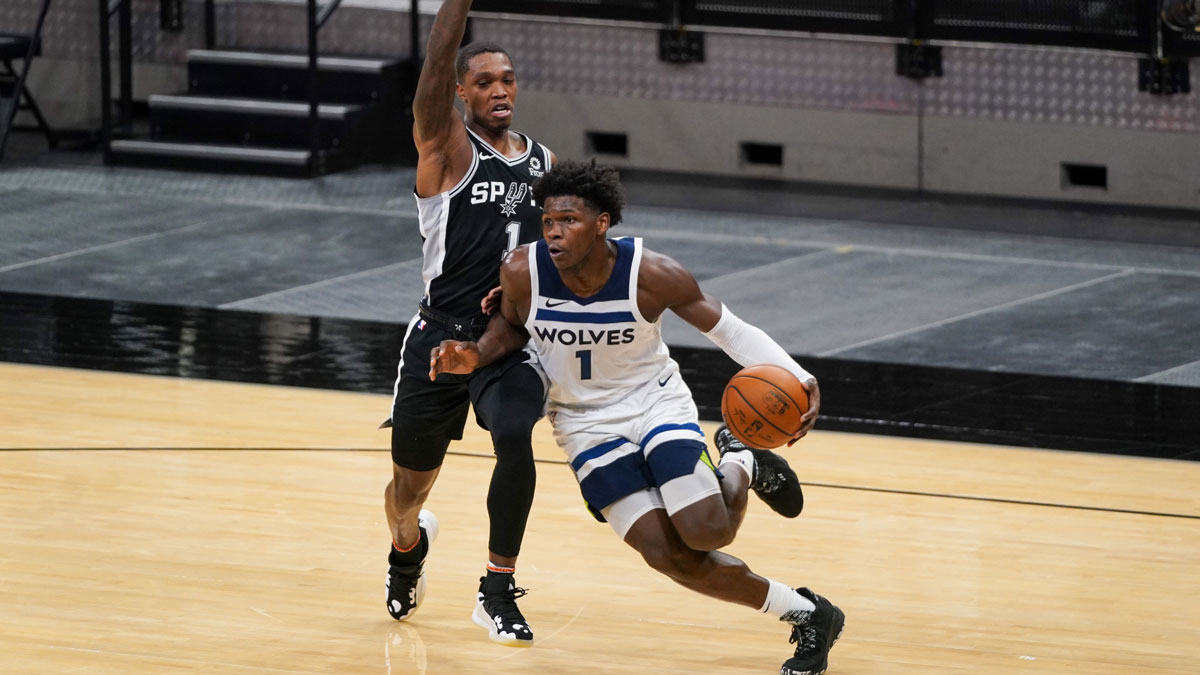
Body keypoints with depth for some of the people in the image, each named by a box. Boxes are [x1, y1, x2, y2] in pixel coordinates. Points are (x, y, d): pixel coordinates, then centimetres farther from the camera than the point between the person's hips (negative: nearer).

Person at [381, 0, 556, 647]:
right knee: (410, 489, 9)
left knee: (515, 439, -28)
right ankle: (408, 549, 48)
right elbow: (436, 66, -22)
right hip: (440, 338, -2)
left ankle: (497, 594, -15)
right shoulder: (445, 146, -4)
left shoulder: (544, 164, 9)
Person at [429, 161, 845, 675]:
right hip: (587, 422, 2)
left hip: (656, 403, -2)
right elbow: (512, 327, 5)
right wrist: (474, 356, -17)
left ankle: (740, 468, 17)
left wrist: (798, 380, -27)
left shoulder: (652, 275, -23)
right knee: (666, 553, -12)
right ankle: (804, 614, 4)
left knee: (706, 532, -21)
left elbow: (728, 329, -13)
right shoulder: (523, 272, -19)